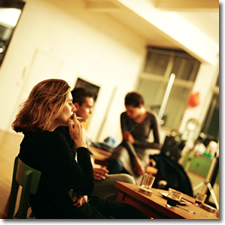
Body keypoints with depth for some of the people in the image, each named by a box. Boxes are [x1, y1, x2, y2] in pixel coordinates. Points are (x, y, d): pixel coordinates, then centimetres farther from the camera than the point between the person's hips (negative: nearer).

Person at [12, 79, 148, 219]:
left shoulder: (32, 136, 3)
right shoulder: (54, 141, -28)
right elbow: (87, 187, -21)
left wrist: (80, 191, -7)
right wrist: (81, 142, -16)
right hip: (66, 213, -9)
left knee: (135, 212, 14)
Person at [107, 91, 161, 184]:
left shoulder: (151, 118, -6)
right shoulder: (124, 116, -4)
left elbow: (158, 145, -3)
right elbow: (125, 139, -11)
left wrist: (135, 141, -10)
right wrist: (136, 160, -25)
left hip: (141, 153, 0)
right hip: (126, 149, 0)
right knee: (117, 163, -39)